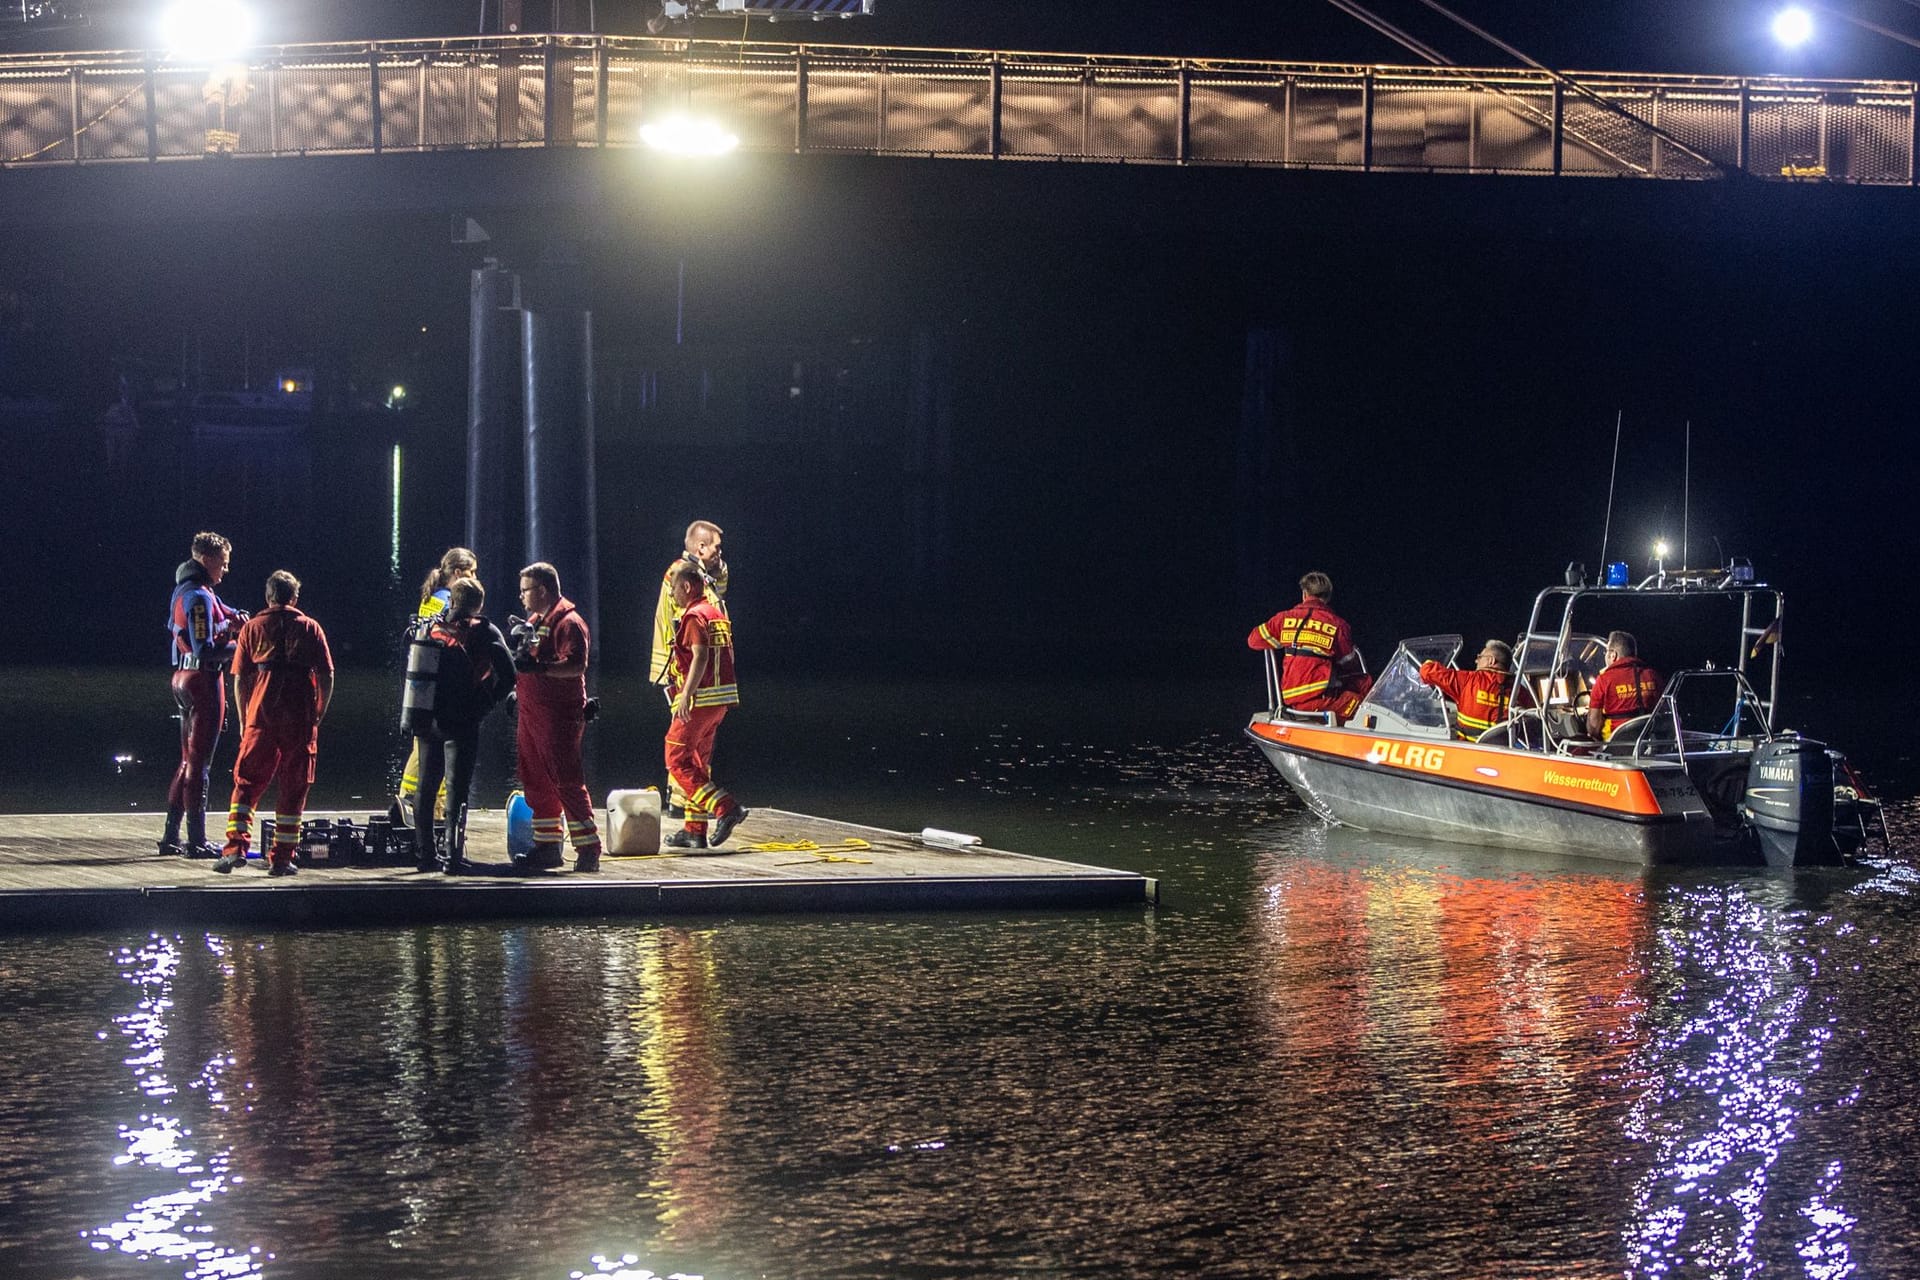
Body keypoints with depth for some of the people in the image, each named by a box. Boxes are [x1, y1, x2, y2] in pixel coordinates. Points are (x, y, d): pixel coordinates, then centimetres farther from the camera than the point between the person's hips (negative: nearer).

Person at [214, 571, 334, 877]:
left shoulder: (252, 627, 9)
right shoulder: (310, 628, 8)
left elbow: (239, 679, 5)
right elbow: (327, 676, 2)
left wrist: (243, 719, 12)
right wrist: (319, 715, 12)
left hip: (261, 715, 0)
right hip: (301, 719, 0)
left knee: (247, 783, 5)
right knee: (293, 789, 6)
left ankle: (236, 847, -9)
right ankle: (282, 858, 6)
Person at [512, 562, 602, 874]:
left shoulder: (568, 622, -12)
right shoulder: (535, 621, 19)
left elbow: (576, 665, -23)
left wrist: (538, 667, -32)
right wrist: (517, 688, 16)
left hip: (560, 714, -10)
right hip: (532, 713, 10)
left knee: (567, 781, -10)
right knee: (535, 781, 10)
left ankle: (588, 849, -6)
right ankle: (548, 845, 16)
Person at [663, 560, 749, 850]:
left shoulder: (694, 616, -12)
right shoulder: (718, 614, 16)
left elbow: (700, 656, -23)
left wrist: (686, 695, -27)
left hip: (699, 699, -9)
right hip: (722, 699, 9)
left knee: (677, 761, -5)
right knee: (698, 763, 15)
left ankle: (725, 808, -17)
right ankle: (695, 831, 16)